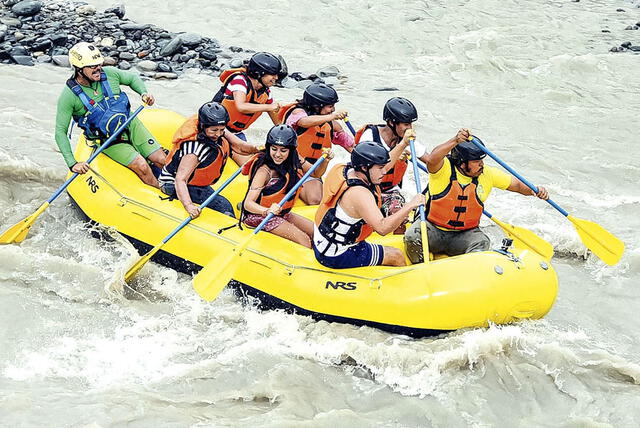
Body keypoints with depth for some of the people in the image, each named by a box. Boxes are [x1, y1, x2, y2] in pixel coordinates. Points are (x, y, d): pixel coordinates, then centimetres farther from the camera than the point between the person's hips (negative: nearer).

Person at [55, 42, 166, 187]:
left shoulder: (109, 74, -8)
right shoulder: (69, 96, -18)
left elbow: (132, 79, 14)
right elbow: (60, 132, -16)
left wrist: (144, 93, -8)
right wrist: (72, 163, -25)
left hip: (130, 125, 4)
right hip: (108, 140, -4)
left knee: (162, 160, -6)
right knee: (141, 166, -22)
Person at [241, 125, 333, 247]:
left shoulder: (293, 161, -5)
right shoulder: (264, 170, -26)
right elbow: (248, 203, -32)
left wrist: (325, 160, -12)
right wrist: (267, 211, -51)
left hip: (282, 213, 8)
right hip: (260, 215, -8)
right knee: (303, 238, -20)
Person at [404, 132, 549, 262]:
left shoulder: (487, 174, -3)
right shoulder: (444, 168, -17)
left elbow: (516, 184, 5)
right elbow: (432, 160, -41)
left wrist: (535, 191, -16)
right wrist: (455, 141, -54)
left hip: (464, 235, 2)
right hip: (432, 229, -2)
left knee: (481, 242, -28)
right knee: (413, 236, -29)